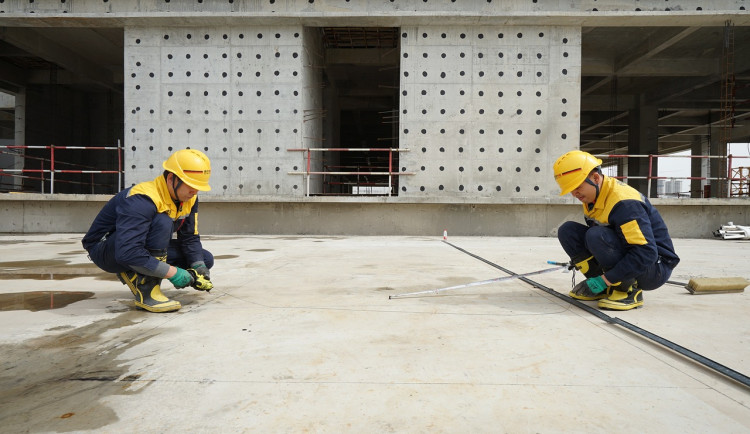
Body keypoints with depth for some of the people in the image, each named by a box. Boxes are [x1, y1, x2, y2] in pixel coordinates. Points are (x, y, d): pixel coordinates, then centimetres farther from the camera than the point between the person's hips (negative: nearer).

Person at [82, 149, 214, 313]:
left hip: (144, 248, 8)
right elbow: (127, 253, -40)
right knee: (162, 222, -36)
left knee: (206, 259, -1)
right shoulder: (141, 199, -32)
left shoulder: (189, 199, -6)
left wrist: (198, 268, -17)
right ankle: (146, 291, -26)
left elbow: (190, 238, -1)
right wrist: (172, 272, -37)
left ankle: (134, 276, 1)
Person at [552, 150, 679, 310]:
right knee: (567, 231, -5)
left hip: (656, 268, -8)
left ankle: (629, 291, -15)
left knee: (596, 236, -33)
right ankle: (598, 286, 2)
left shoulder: (623, 202, -26)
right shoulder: (591, 198, 1)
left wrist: (605, 280, -29)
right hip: (625, 257, 8)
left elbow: (646, 253, -31)